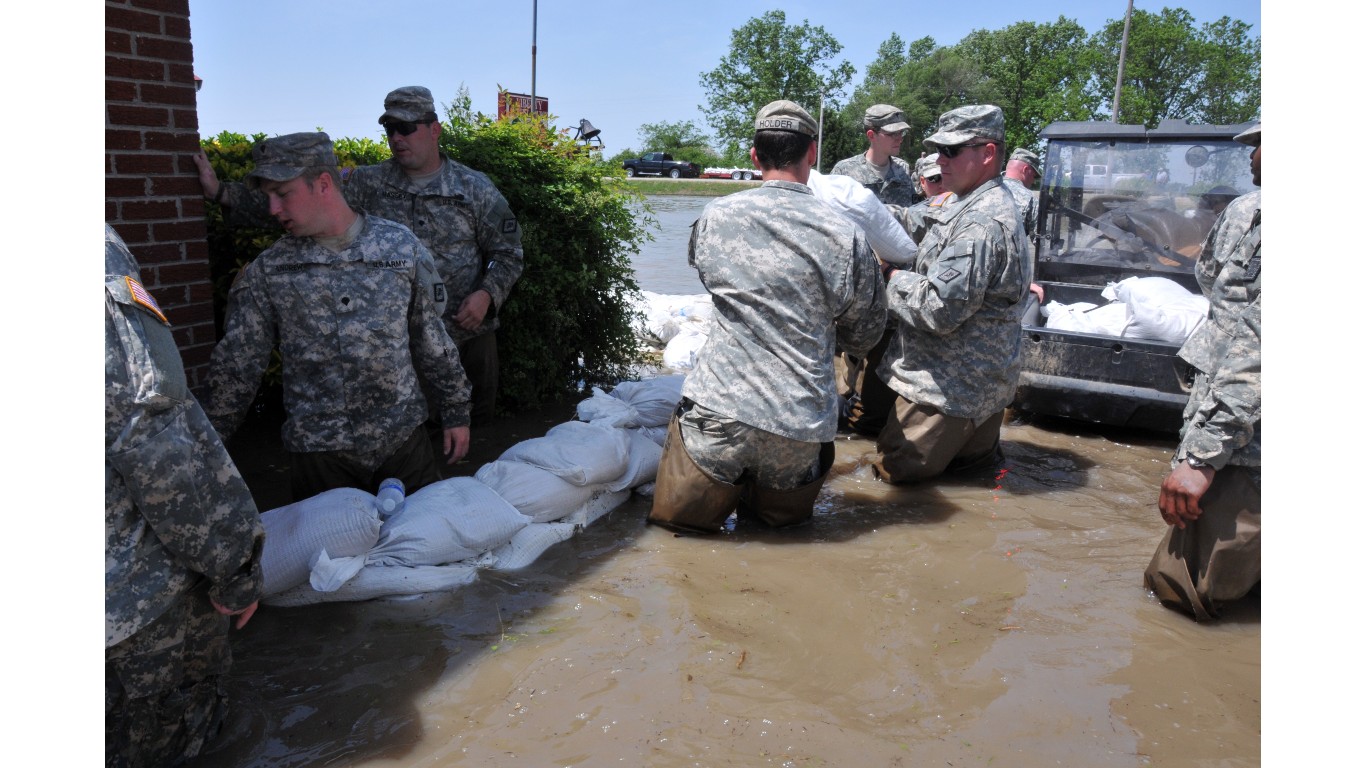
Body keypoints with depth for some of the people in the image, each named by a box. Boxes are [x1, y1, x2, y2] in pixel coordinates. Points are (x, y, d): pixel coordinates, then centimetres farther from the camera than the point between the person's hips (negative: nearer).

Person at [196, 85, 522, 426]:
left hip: (470, 333, -1)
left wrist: (487, 294, -18)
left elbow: (508, 253, 0)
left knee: (476, 421, 13)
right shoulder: (366, 184, 0)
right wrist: (221, 191, -10)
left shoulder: (475, 188, -3)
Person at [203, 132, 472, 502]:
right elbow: (235, 365, 5)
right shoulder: (268, 271, 0)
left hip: (404, 437, 1)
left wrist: (456, 412, 8)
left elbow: (433, 339, 5)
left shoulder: (400, 245, -1)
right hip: (318, 451, 0)